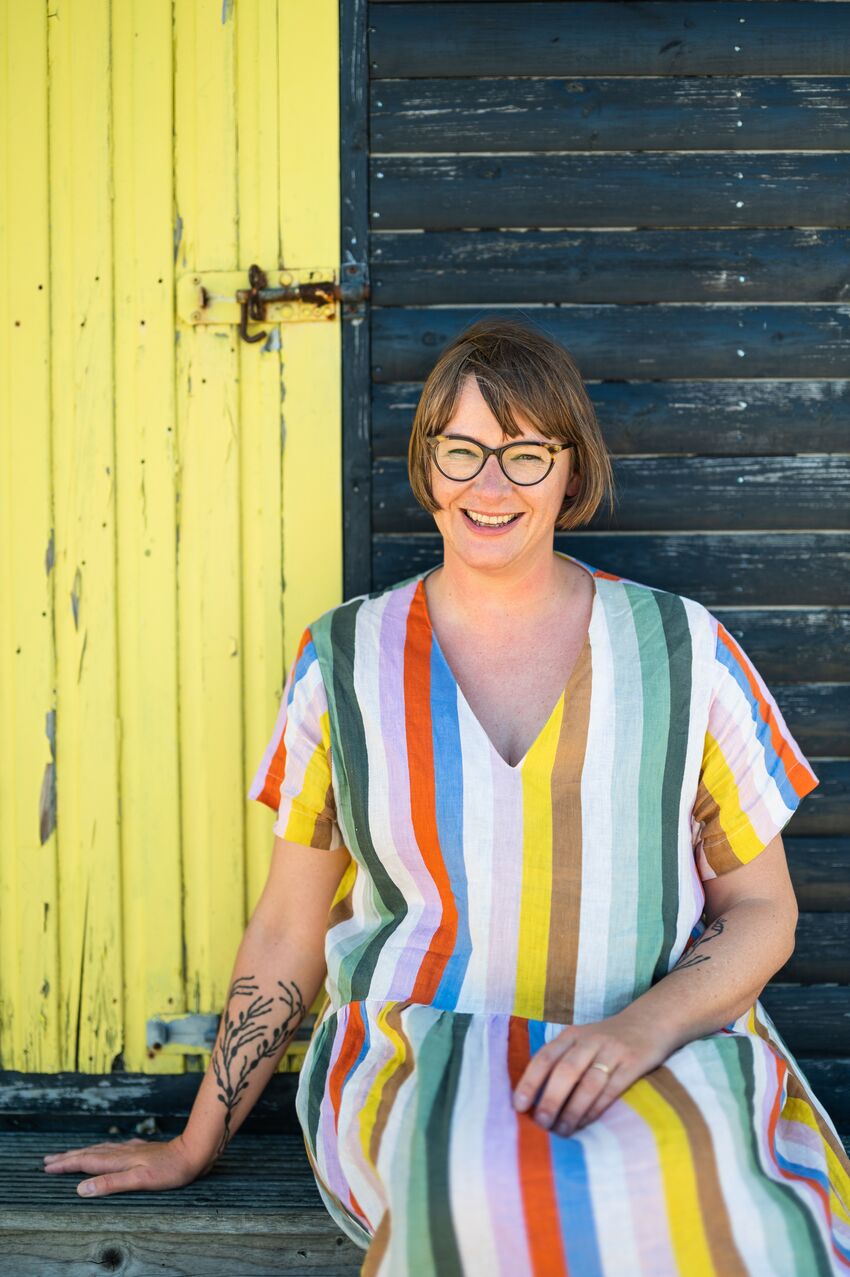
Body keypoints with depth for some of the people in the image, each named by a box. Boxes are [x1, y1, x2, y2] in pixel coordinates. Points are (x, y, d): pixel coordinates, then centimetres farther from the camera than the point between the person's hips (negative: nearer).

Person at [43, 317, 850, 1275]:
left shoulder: (682, 649, 5)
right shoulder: (346, 658, 6)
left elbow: (762, 909, 8)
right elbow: (288, 928, 13)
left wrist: (641, 1026, -12)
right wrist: (196, 1146, 15)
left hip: (664, 1057, 0)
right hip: (414, 1054, 1)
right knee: (498, 1191, -36)